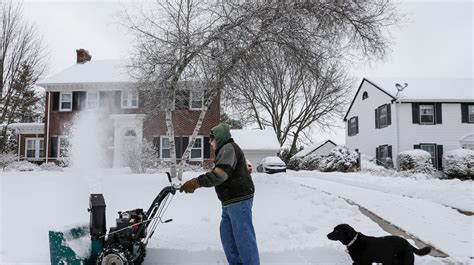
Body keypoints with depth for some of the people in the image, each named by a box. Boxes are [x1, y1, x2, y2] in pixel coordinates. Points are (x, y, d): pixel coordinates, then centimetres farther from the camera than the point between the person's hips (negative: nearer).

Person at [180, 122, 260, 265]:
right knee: (226, 233, 14)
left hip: (239, 201, -11)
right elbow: (219, 173, 25)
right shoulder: (226, 149, 22)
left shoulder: (228, 148, -14)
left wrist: (197, 182, -36)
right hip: (232, 201, 11)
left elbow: (220, 174, -29)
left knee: (243, 236, -6)